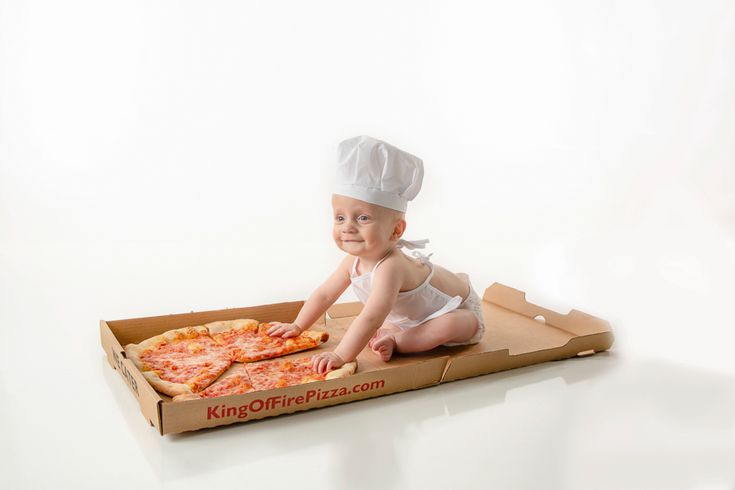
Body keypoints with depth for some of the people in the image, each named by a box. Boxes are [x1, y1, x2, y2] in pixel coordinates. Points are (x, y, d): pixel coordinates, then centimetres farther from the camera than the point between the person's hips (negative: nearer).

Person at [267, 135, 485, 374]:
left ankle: (395, 341, -22)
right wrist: (297, 326, 0)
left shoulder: (389, 267, -44)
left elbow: (371, 318, -51)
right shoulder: (353, 260, -16)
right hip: (412, 314, 7)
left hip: (458, 310, -7)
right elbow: (325, 294, -2)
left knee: (448, 326, -36)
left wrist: (341, 356, -53)